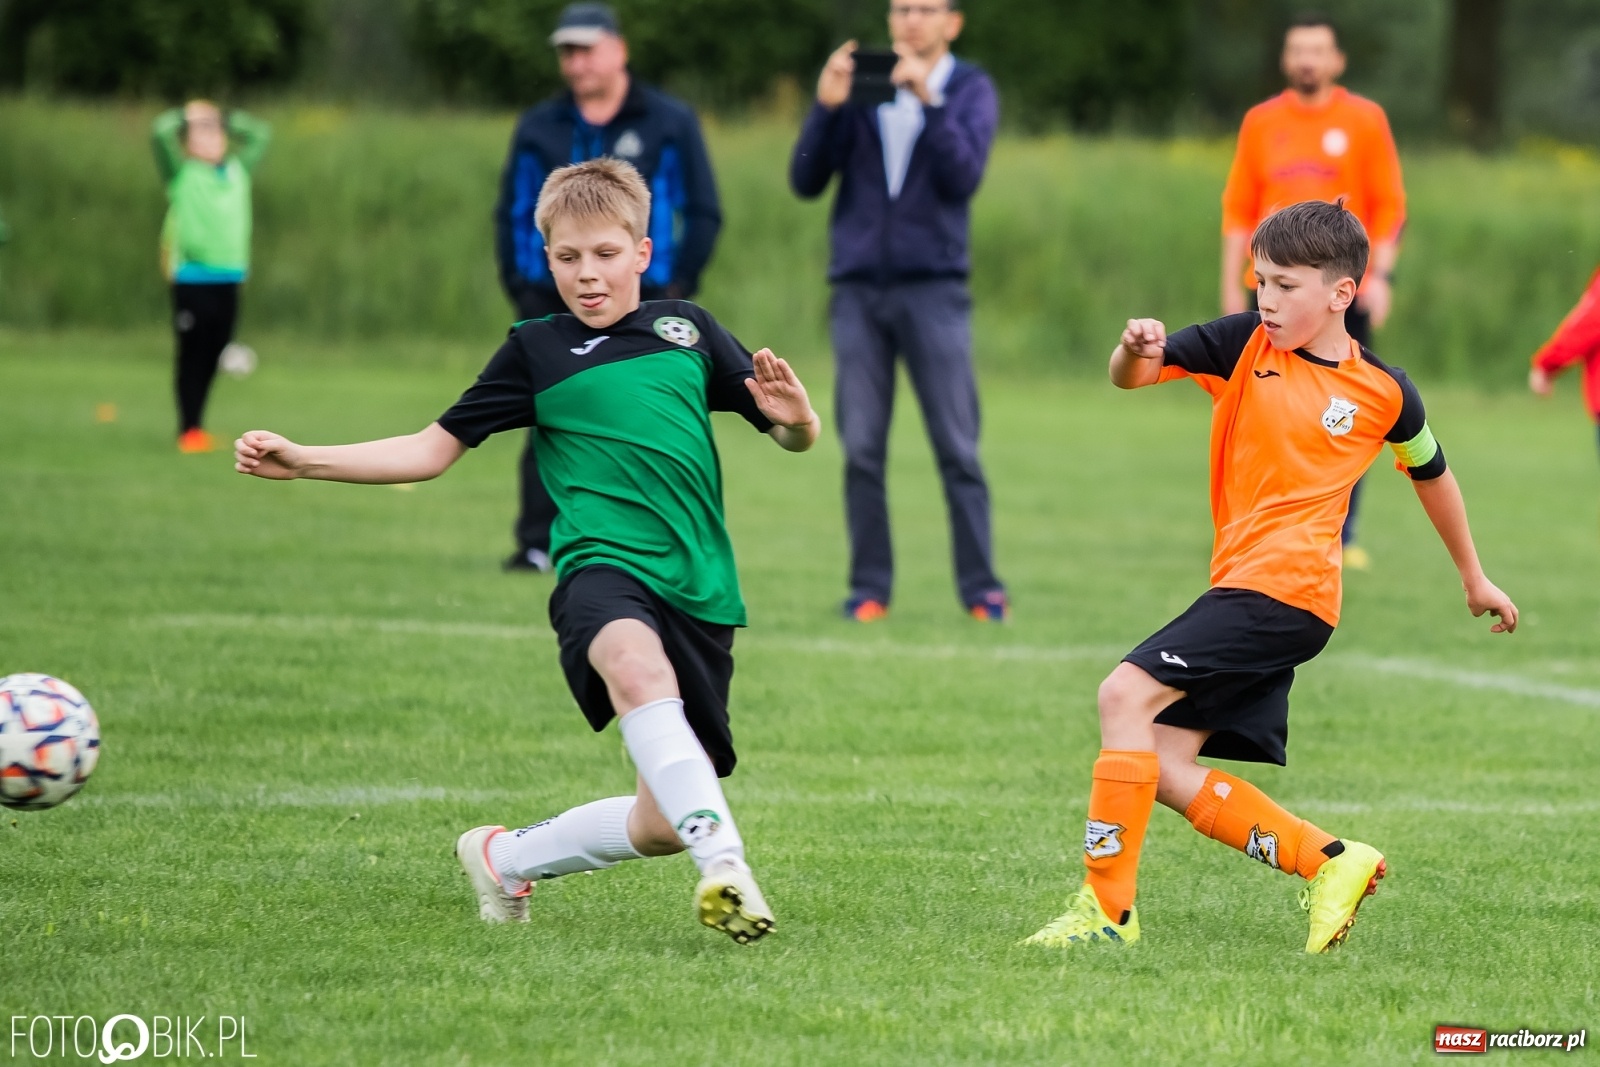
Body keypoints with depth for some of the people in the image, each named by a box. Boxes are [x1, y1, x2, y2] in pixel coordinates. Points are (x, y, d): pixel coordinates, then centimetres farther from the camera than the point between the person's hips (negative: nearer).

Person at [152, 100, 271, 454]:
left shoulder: (239, 171, 15)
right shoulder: (182, 173, 0)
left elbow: (260, 134, 26)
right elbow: (161, 132, -12)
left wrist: (227, 118, 18)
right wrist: (187, 116, 4)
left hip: (228, 280, 5)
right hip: (192, 279, -5)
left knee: (212, 358, 7)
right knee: (193, 356, -3)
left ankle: (198, 427, 15)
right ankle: (188, 431, 2)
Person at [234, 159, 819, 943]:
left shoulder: (685, 328, 16)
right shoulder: (536, 350, 13)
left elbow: (792, 435, 18)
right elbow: (433, 450, 15)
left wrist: (795, 417, -7)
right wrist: (302, 461, 7)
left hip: (698, 588, 3)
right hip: (603, 568, -3)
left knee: (662, 825, -1)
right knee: (637, 665, -41)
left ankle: (506, 857, 26)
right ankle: (724, 864, -51)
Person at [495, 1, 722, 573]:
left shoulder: (670, 123, 5)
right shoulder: (538, 128, 12)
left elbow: (703, 213, 7)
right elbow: (511, 213, 17)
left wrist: (679, 288, -1)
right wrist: (519, 286, 6)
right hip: (553, 302, 2)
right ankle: (536, 543, 1)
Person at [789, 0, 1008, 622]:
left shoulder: (970, 91, 4)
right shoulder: (860, 86, 8)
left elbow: (963, 177, -12)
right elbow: (806, 181, 2)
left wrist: (927, 100, -20)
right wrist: (827, 108, -11)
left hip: (934, 289, -2)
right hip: (858, 288, 2)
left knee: (957, 449, -3)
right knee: (862, 449, 0)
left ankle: (980, 588, 2)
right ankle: (869, 588, 5)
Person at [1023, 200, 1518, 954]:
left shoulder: (1383, 392, 2)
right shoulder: (1245, 344, 7)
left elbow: (1431, 475, 20)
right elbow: (1131, 376, -2)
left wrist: (1473, 577, 32)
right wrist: (1134, 352, -27)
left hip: (1287, 588, -6)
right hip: (1243, 588, 6)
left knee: (1125, 696, -20)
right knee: (1162, 766, 0)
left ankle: (1107, 905, -17)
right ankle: (1329, 863, 11)